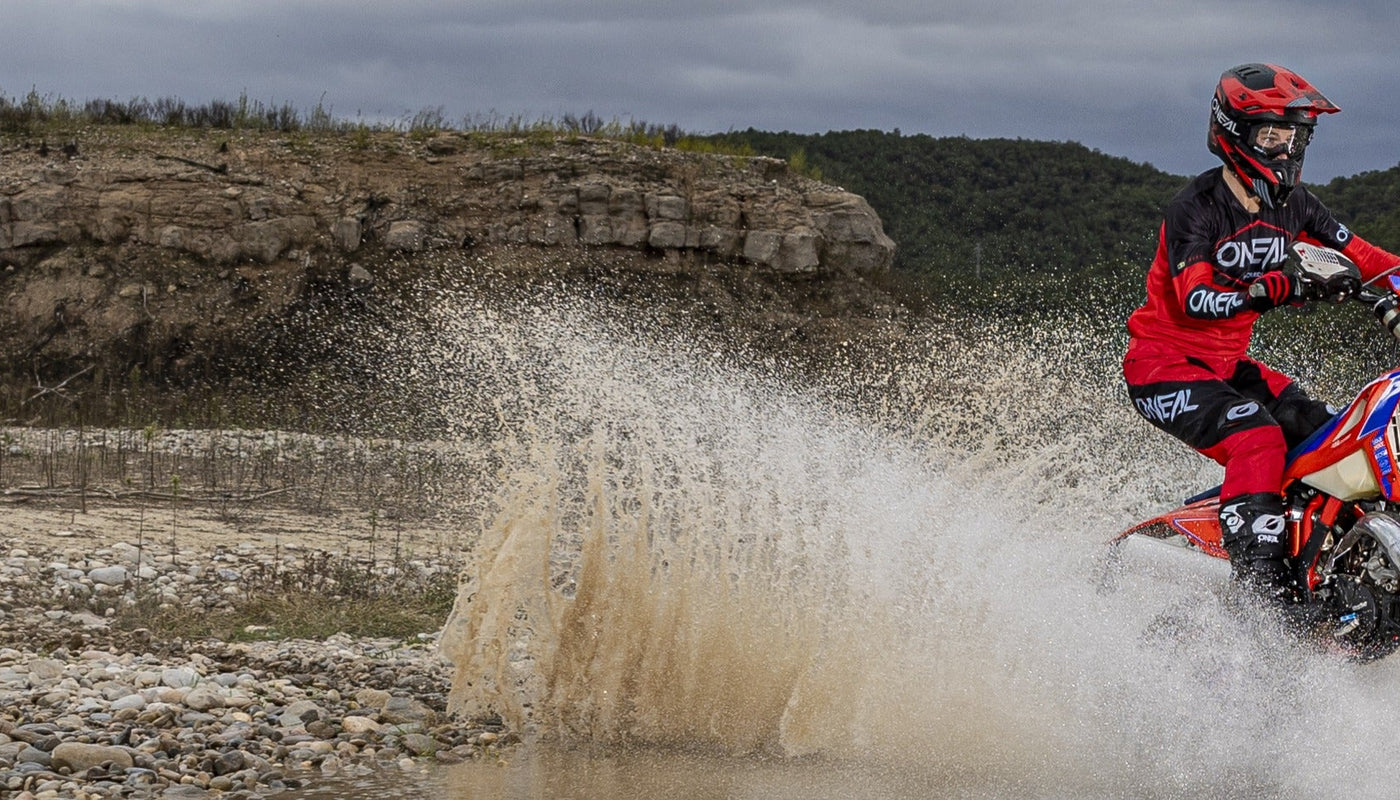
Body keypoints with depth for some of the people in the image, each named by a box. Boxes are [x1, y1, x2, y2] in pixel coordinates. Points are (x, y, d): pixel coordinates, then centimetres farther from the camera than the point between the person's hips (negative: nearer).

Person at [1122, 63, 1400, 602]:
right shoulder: (1197, 207, -18)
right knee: (1256, 438, -29)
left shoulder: (1293, 204, 4)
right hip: (1163, 364, -8)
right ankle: (1258, 579, -31)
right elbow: (1194, 298, -30)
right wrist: (1278, 288, -42)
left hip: (1227, 363, 8)